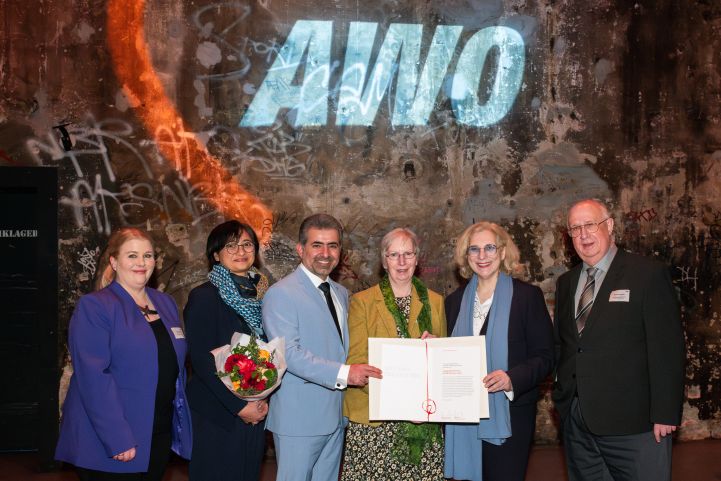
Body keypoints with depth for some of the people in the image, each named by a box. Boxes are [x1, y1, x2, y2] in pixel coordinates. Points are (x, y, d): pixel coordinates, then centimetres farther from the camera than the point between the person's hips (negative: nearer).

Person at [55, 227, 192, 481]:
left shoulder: (165, 303, 12)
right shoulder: (93, 307, -9)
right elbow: (94, 378, -17)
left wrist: (181, 422, 10)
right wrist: (118, 440, -22)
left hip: (160, 437, 6)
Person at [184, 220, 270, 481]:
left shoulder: (260, 296, 10)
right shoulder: (204, 296, -8)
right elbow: (201, 359, -14)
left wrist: (264, 400, 0)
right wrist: (239, 406, -16)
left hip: (256, 413, 6)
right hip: (217, 417, -6)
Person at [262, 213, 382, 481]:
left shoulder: (341, 294, 15)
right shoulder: (281, 294, -11)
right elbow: (289, 353, -20)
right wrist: (343, 373, -26)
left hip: (336, 416, 7)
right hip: (299, 418, -7)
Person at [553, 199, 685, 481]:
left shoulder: (649, 274, -6)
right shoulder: (566, 283, 13)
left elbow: (667, 349, -9)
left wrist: (665, 415, -13)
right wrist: (562, 397, 9)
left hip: (632, 423, -5)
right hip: (576, 420, 5)